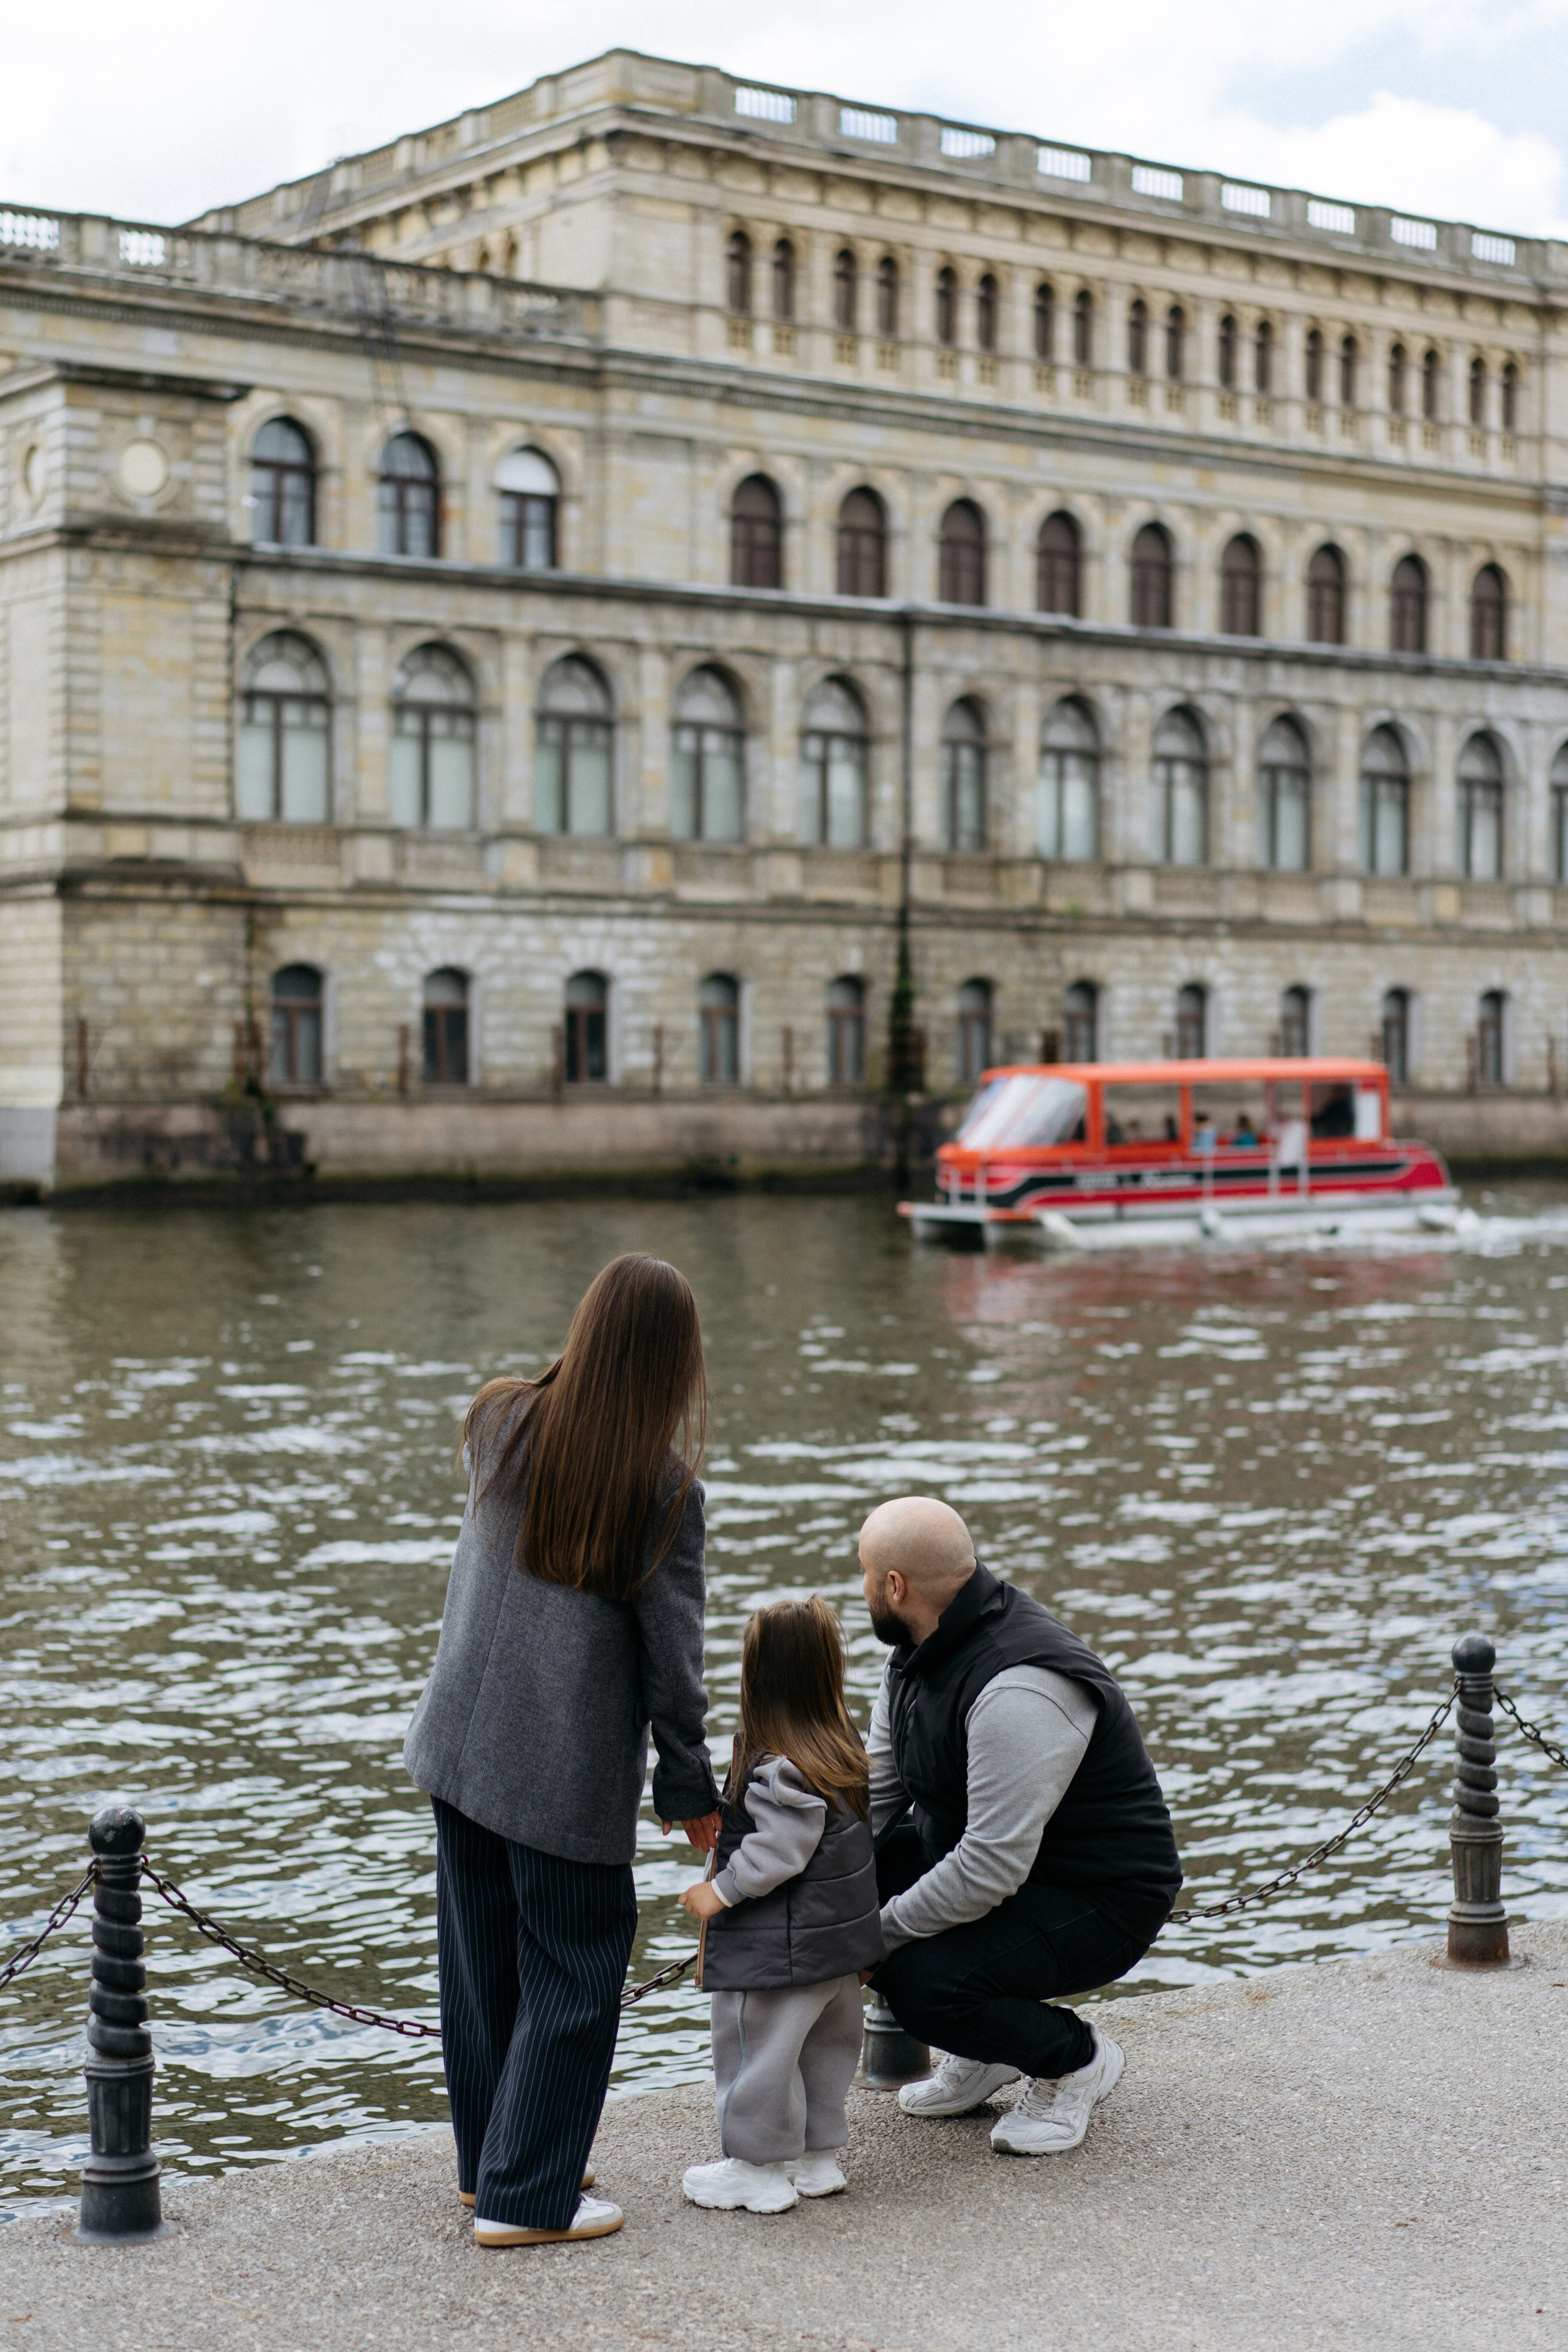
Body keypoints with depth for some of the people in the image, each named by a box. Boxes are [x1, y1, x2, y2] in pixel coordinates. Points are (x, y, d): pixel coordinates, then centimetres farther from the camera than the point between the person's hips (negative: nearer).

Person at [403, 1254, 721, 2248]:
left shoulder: (500, 1424, -3)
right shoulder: (666, 1487, -15)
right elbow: (673, 1652, -10)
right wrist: (690, 1786, 2)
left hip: (463, 1743, 5)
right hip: (572, 1770, -5)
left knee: (483, 1957, 17)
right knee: (573, 1973, 7)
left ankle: (491, 2156, 32)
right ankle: (524, 2194, 10)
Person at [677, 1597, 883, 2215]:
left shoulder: (778, 1770, -24)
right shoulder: (846, 1750, 3)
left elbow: (780, 1852, -26)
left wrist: (721, 1892, -15)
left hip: (777, 1952, -9)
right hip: (841, 1940, 9)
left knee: (756, 2050, 5)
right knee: (822, 2050, 19)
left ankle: (757, 2169, 14)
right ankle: (817, 2157, 30)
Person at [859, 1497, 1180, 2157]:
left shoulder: (1018, 1691, -31)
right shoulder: (920, 1650, 0)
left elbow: (993, 1867, -33)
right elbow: (874, 1793, 3)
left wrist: (879, 1934, -24)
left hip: (1099, 1903, -9)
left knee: (922, 1982, -30)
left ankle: (1075, 2058, 1)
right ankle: (986, 2050, 10)